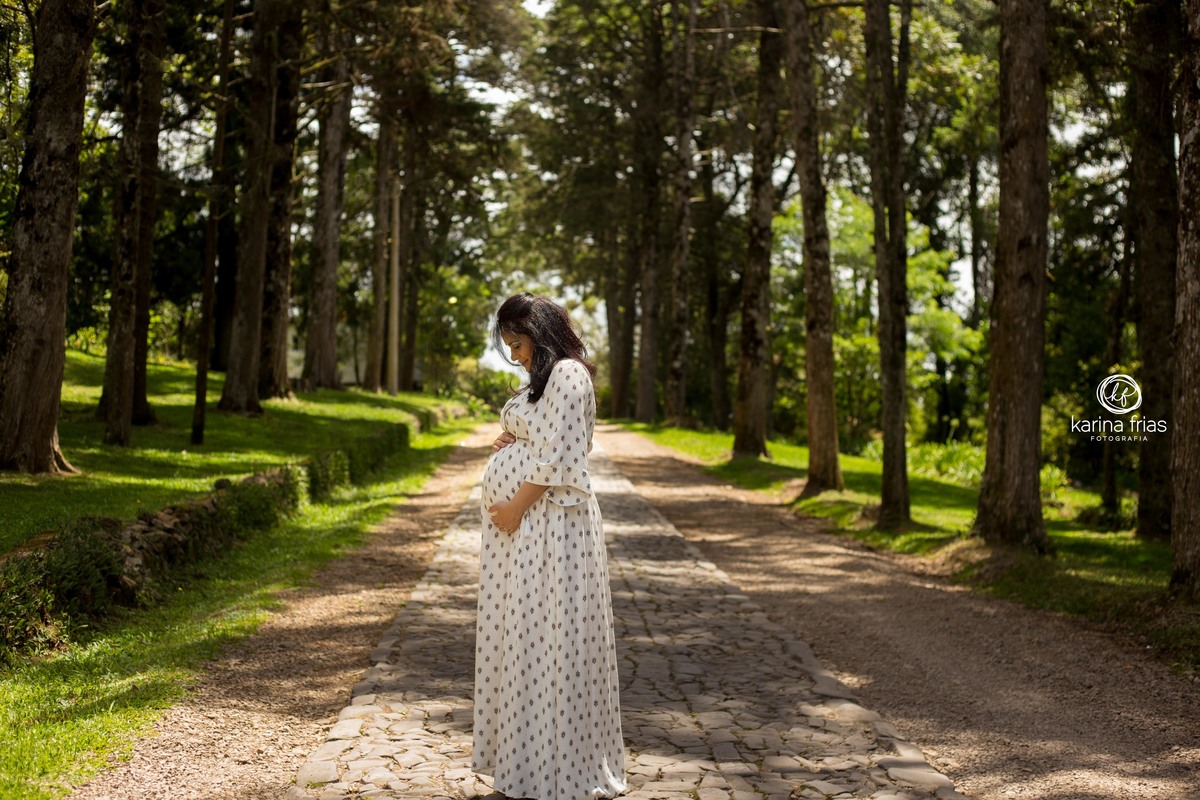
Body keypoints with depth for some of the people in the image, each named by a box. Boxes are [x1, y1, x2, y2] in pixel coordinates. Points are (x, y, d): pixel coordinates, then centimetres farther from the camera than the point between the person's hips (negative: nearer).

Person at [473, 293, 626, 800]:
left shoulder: (567, 374, -11)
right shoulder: (542, 378, 19)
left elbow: (556, 458, -18)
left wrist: (515, 507, -14)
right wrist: (508, 442, 6)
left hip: (544, 524, -10)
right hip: (517, 524, 10)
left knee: (543, 637, -3)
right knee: (519, 634, 12)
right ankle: (523, 755, 22)